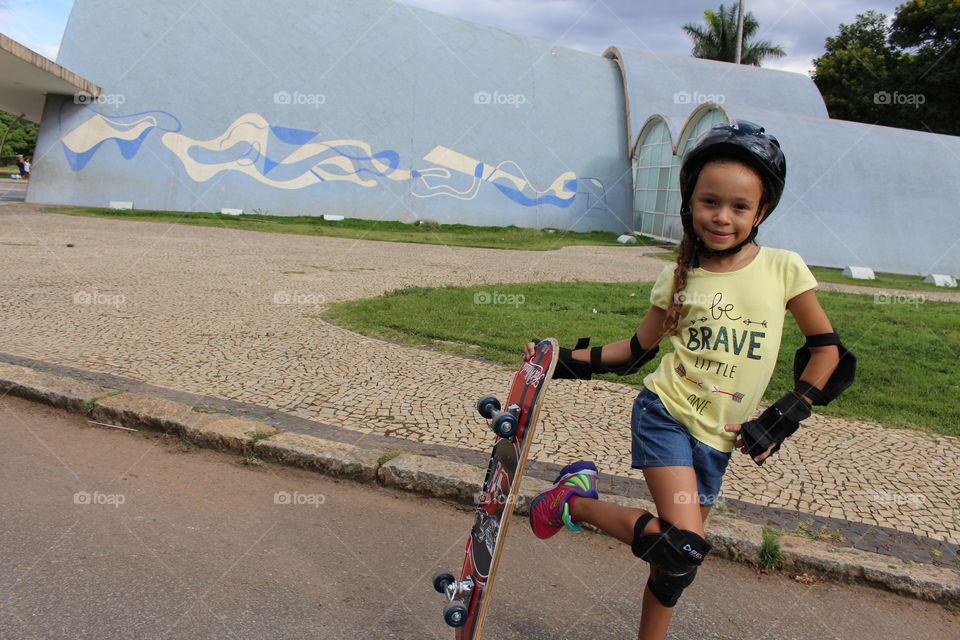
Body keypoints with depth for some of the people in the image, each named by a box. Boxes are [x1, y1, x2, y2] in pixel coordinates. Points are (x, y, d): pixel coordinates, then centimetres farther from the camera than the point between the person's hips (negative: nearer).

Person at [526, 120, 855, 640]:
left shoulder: (784, 269, -4)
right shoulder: (679, 278, -2)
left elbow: (826, 350, 3)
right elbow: (637, 350, 9)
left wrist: (780, 421, -3)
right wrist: (563, 361, 1)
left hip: (717, 440, 2)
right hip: (664, 415, -2)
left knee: (676, 564, 9)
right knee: (684, 545, -19)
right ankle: (575, 500, 1)